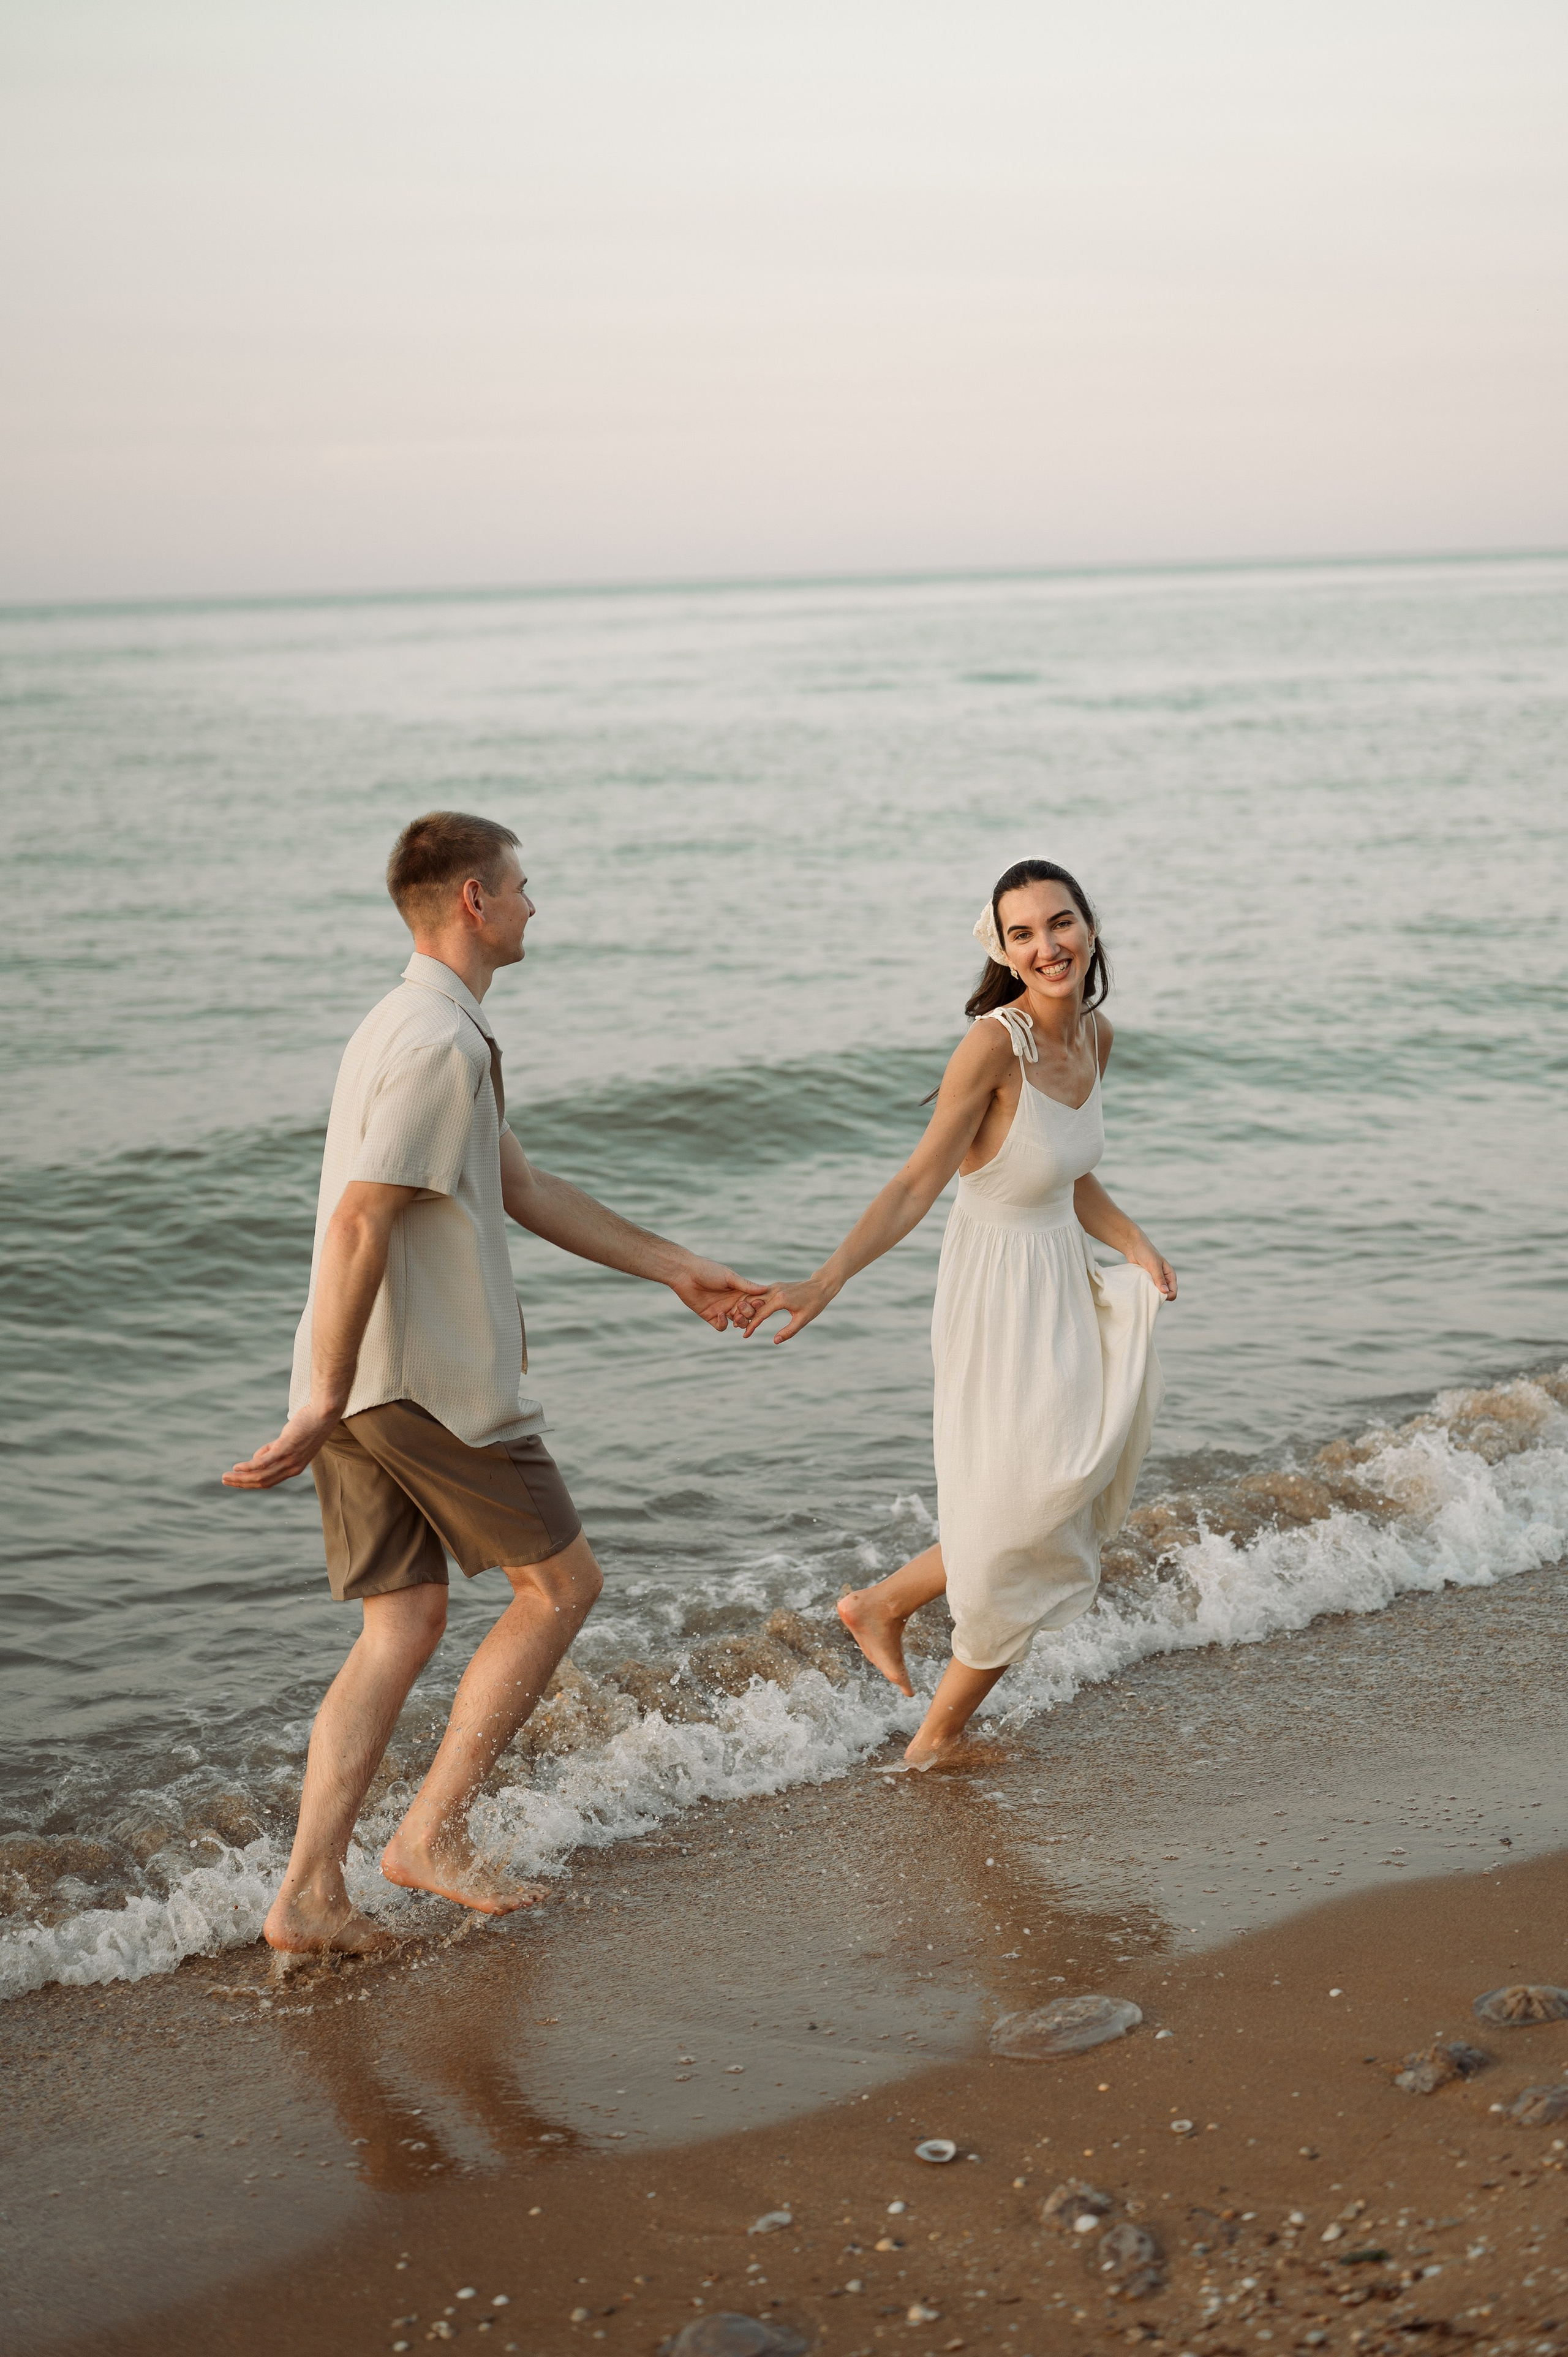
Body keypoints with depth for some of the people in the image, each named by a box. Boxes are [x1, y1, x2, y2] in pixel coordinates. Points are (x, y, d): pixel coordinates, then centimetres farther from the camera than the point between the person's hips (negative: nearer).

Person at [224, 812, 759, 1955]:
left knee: (404, 1624, 10)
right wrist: (327, 1399, -23)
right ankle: (434, 1830, 7)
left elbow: (527, 1189, 23)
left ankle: (312, 1891, 5)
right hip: (431, 1383, -9)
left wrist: (677, 1269, 25)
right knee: (560, 1584, 6)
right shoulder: (441, 1043, -17)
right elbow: (359, 1226, -23)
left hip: (362, 1386, 9)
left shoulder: (419, 1027, 18)